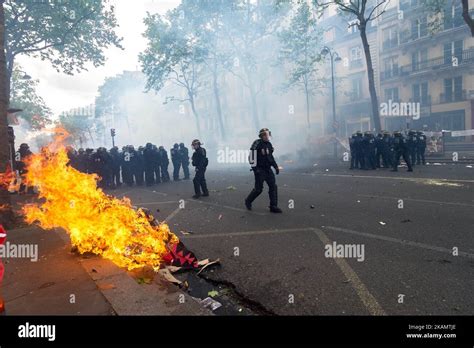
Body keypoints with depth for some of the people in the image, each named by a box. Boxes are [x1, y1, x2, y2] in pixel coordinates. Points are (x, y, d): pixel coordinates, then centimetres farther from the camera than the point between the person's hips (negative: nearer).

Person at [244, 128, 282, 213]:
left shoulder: (269, 144, 12)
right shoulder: (257, 144, -12)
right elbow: (252, 156, -16)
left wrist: (276, 166, 15)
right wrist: (255, 168, -21)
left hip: (268, 169, 7)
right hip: (259, 169, -7)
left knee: (273, 186, -1)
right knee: (258, 189, -2)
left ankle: (273, 206, 4)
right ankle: (248, 201, 23)